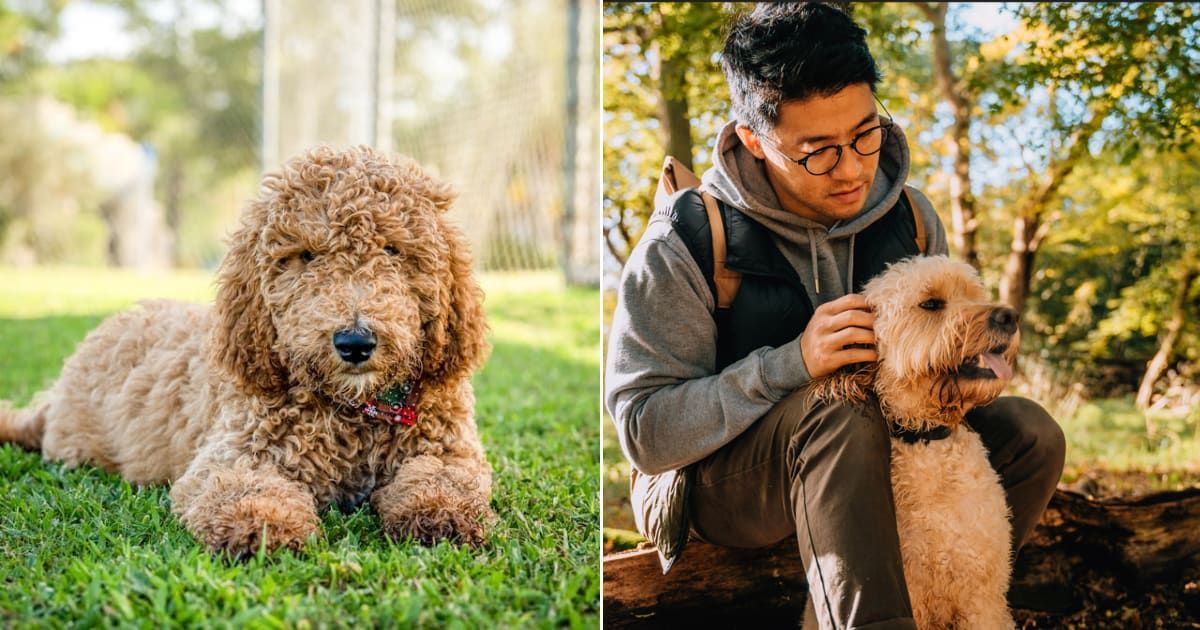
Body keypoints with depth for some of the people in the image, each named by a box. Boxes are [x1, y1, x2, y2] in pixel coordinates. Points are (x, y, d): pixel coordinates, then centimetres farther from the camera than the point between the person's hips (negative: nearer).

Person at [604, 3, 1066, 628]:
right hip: (717, 481, -5)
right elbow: (643, 432, -21)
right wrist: (791, 363, -32)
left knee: (1027, 433, -15)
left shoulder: (910, 219, -2)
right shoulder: (685, 243, -18)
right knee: (838, 418, -36)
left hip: (875, 460, 6)